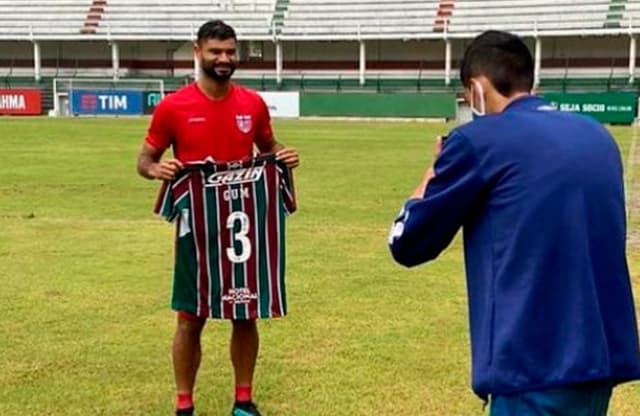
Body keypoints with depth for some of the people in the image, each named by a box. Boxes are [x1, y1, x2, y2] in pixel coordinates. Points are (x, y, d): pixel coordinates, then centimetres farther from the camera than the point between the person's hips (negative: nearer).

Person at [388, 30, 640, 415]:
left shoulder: (478, 140, -7)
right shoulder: (598, 136, 11)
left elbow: (408, 245, 0)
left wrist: (437, 170, 15)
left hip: (537, 363, -7)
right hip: (605, 353, 7)